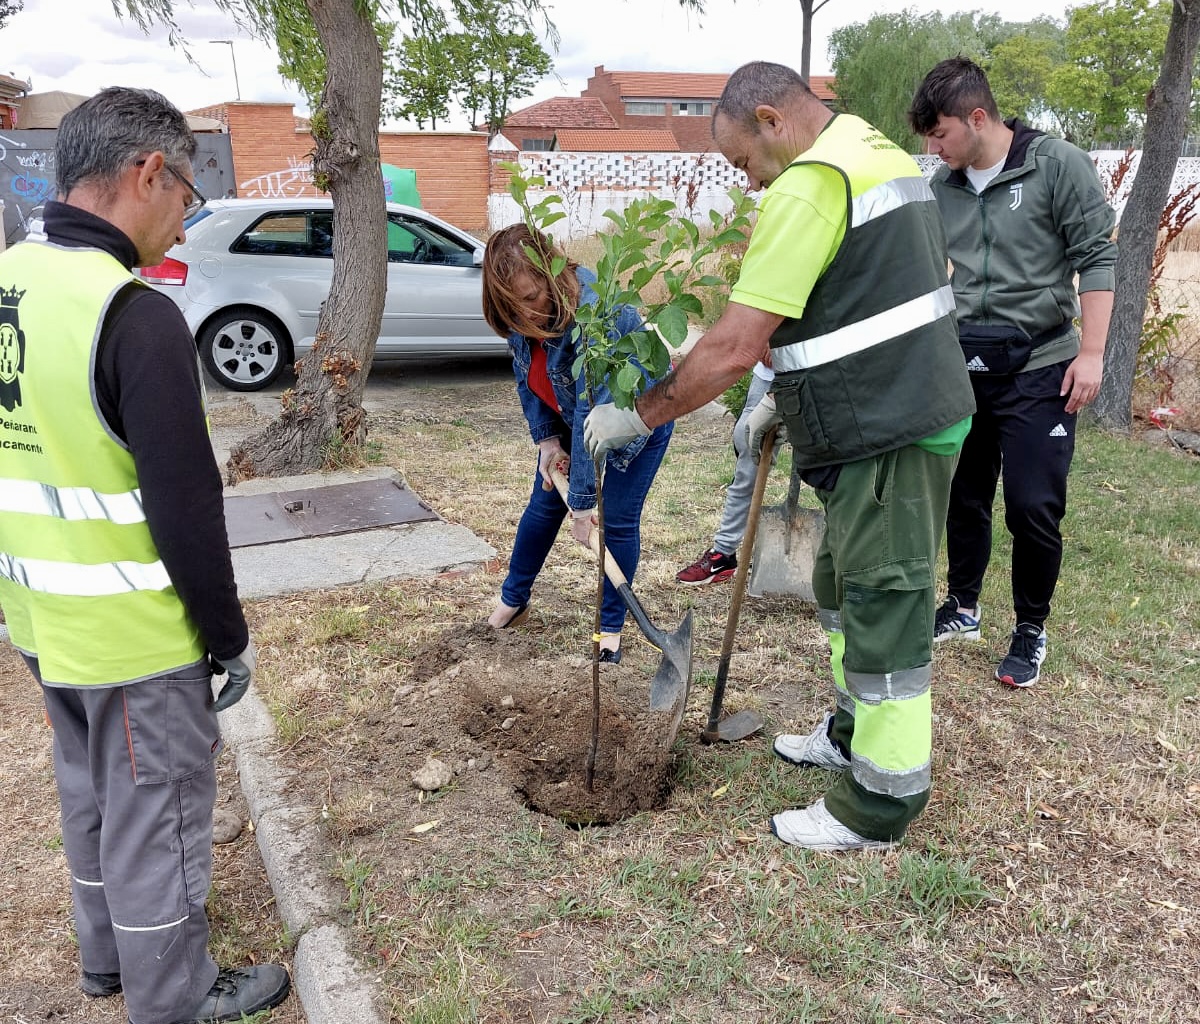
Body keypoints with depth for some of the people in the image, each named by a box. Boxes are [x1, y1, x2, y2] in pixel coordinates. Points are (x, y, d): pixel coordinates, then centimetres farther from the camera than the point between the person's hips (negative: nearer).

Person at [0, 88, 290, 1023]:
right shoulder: (136, 315, -23)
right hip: (135, 635, -8)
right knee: (157, 814, 10)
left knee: (91, 793, 25)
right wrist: (229, 634, -10)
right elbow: (184, 505, -22)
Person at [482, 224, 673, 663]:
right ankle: (513, 600, 28)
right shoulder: (523, 313, -18)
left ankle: (611, 627, 11)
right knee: (544, 504, 10)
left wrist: (582, 501, -39)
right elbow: (527, 377, -2)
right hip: (569, 417, 7)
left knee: (618, 520, -6)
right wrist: (546, 438, -13)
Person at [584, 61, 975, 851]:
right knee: (845, 588, 21)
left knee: (884, 612, 1)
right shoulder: (885, 156, 14)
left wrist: (638, 417, -12)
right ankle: (856, 735, 39)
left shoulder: (809, 186, -19)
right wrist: (789, 394, 18)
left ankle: (881, 806, 16)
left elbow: (734, 348, -23)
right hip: (914, 410, 10)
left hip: (888, 438, -10)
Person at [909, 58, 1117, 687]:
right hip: (964, 367, 5)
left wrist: (1091, 352, -13)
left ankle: (1031, 629, 16)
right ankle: (962, 608, 31)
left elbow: (1096, 258, -7)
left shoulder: (1059, 165, -6)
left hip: (1038, 369, -4)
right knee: (963, 497, 12)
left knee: (1033, 507, -4)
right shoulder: (943, 188, 8)